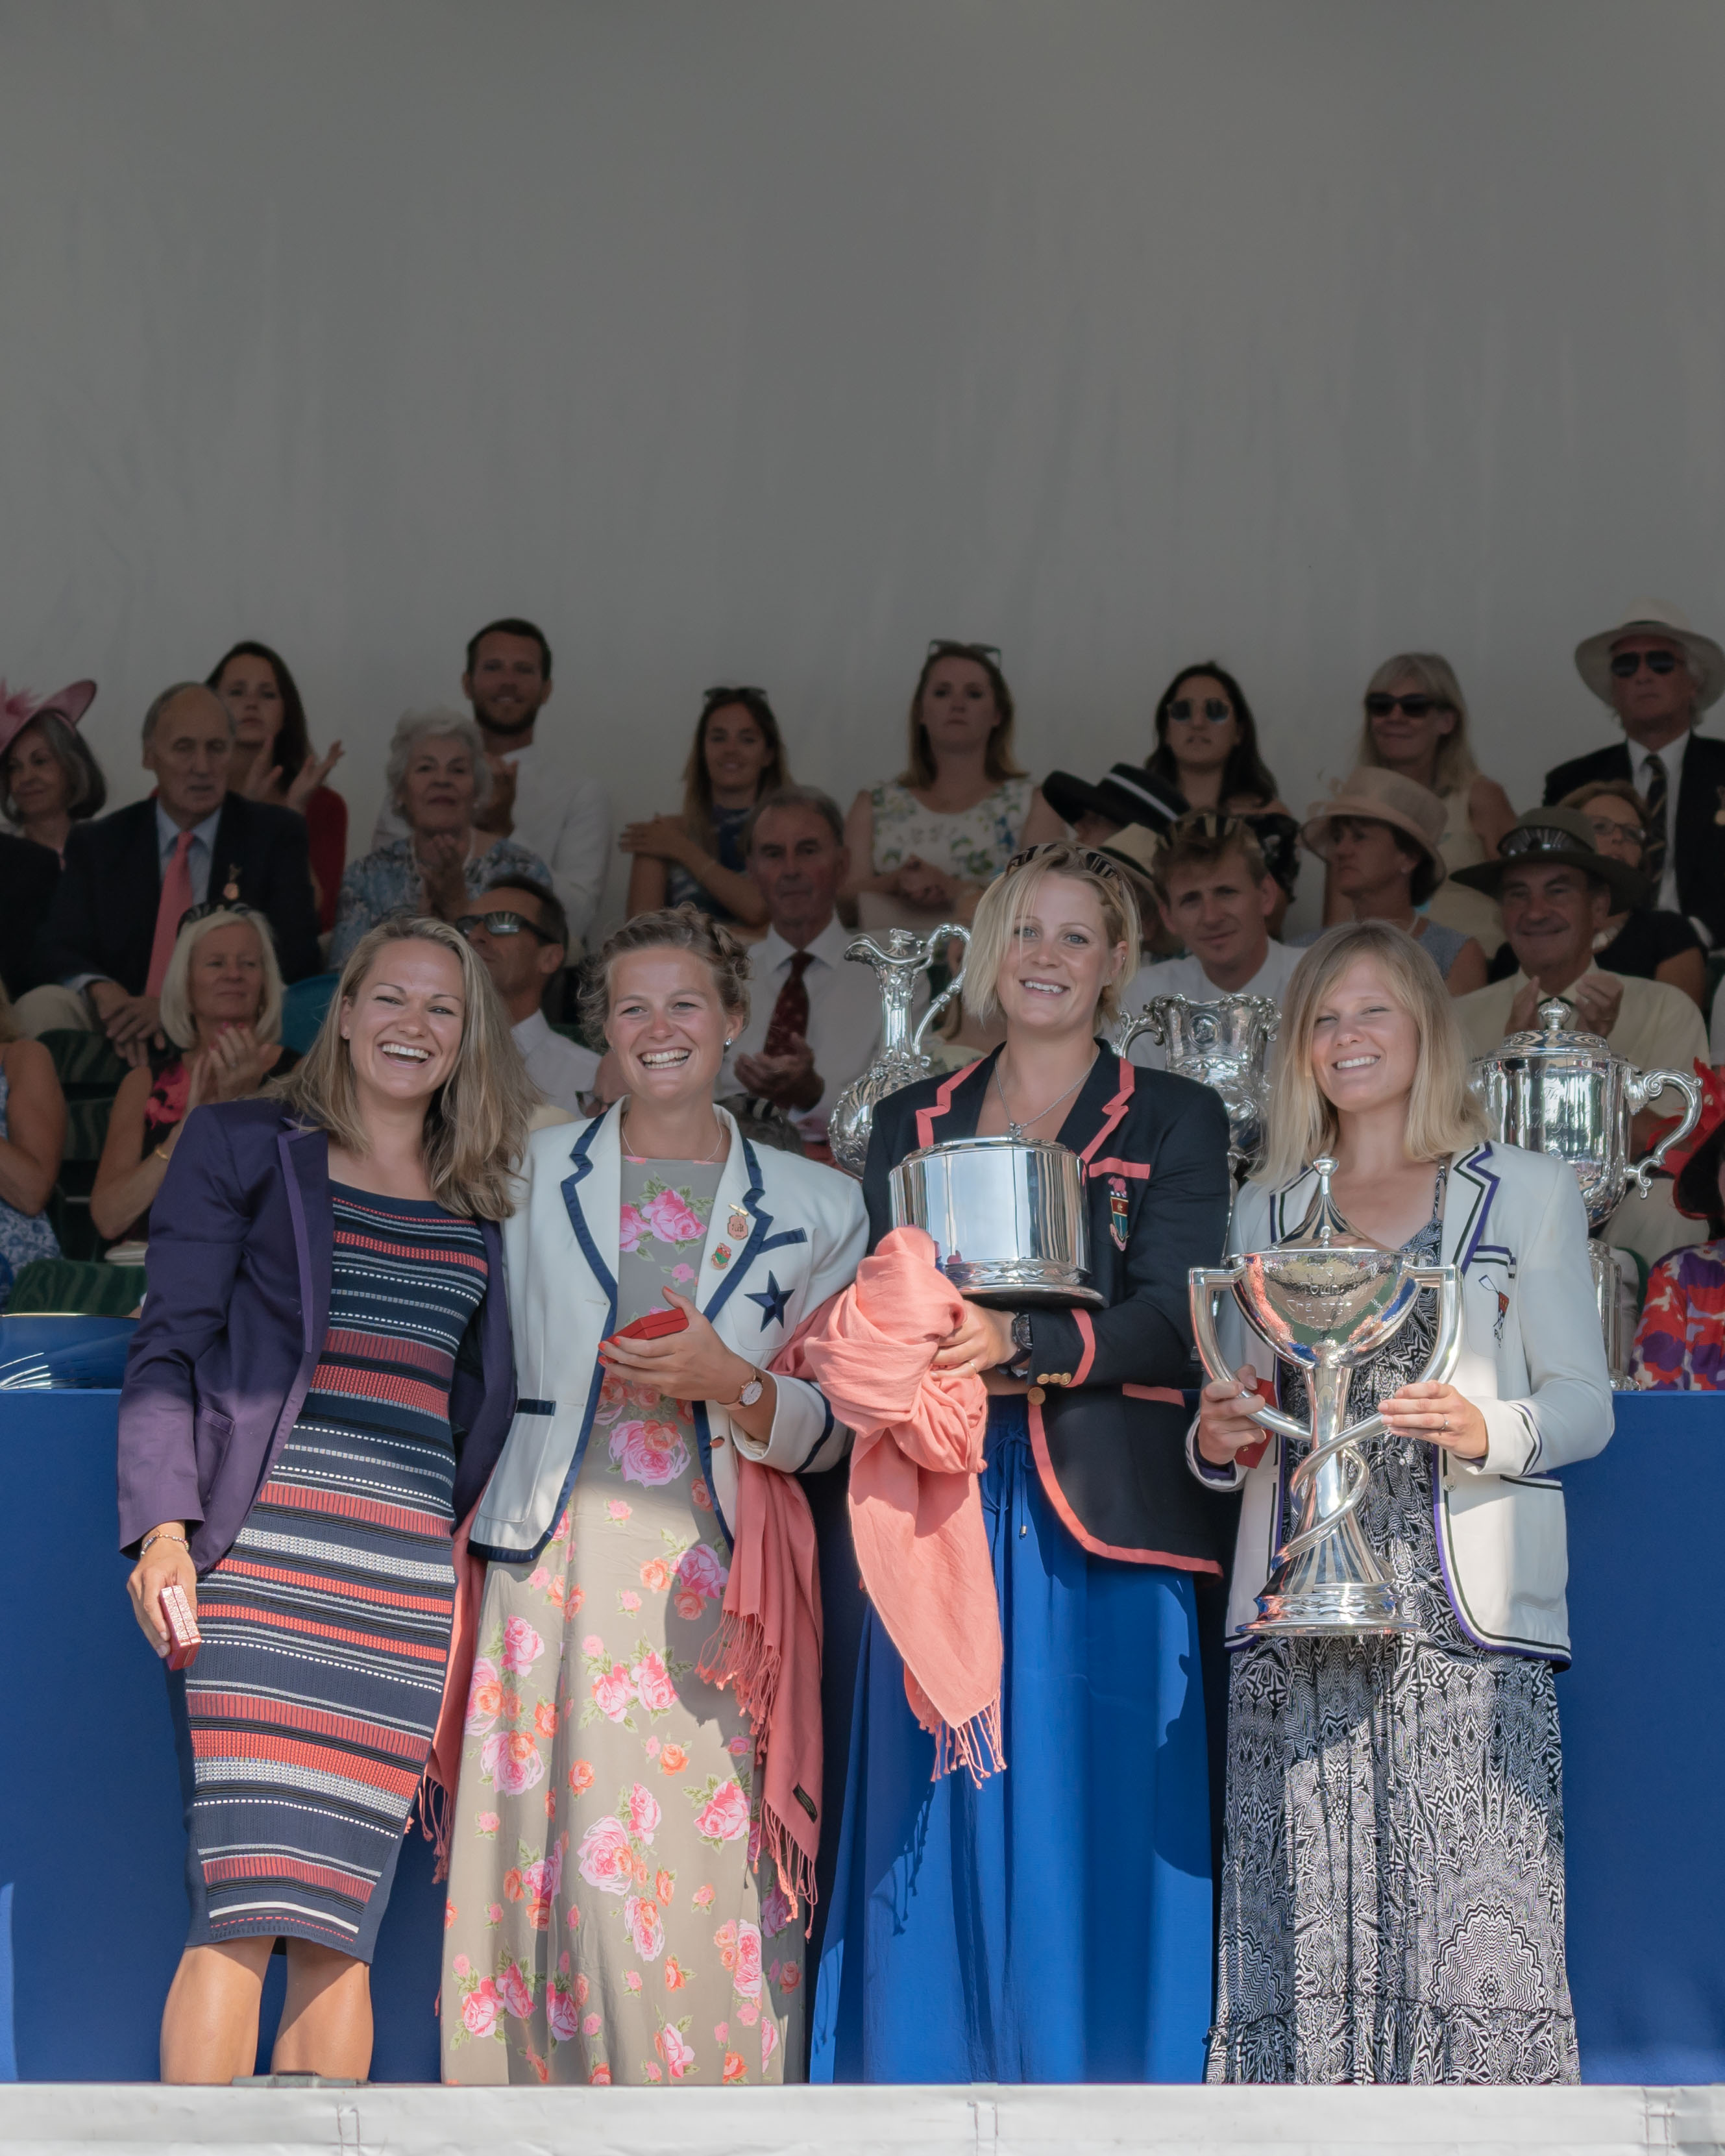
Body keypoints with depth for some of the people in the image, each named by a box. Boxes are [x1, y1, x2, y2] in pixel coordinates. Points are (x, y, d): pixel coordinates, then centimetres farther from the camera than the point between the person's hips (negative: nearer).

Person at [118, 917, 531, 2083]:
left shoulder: (480, 1206, 20)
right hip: (263, 1550, -4)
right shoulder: (245, 1145, 8)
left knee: (343, 1923, 0)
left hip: (408, 1576, 4)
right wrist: (163, 1526, -10)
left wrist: (480, 1540, 12)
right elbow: (170, 1347, 2)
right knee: (249, 1901, -14)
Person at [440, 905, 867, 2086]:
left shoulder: (816, 1205, 11)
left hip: (714, 1576, 0)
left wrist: (734, 1385, -10)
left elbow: (834, 1427, 8)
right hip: (559, 1557, 1)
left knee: (707, 1877, -7)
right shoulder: (535, 1175, 13)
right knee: (552, 1865, -6)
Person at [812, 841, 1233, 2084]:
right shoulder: (912, 1126, 18)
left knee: (1087, 1831, -5)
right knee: (937, 1836, 0)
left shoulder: (1174, 1122, 7)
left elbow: (1164, 1323, -5)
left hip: (1098, 1516, -3)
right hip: (942, 1511, 3)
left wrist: (1016, 1341, -23)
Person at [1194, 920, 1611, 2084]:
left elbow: (1585, 1400, 5)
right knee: (1308, 1927, -4)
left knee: (1465, 1913, -12)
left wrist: (1488, 1430, -15)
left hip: (1462, 1608, -3)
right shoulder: (1265, 1212, 20)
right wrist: (1217, 1441, 1)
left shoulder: (1528, 1192, 10)